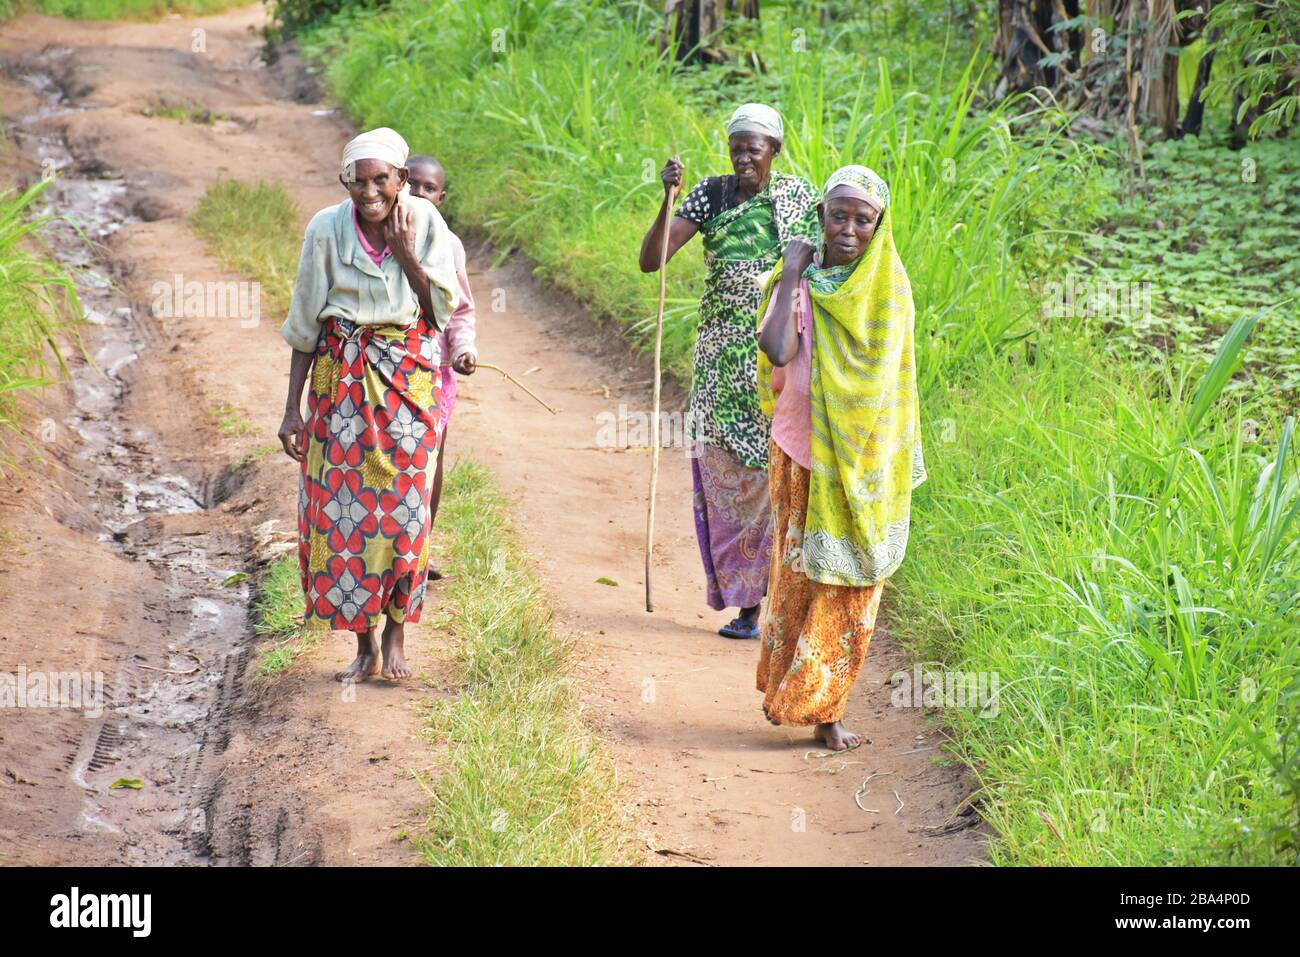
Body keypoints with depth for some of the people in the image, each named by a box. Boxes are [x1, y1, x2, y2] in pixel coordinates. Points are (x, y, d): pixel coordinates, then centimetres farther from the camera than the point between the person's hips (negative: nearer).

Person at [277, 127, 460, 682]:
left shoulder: (426, 225, -5)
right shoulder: (327, 229, -6)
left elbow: (444, 309, -5)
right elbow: (304, 324, 0)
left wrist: (404, 253, -15)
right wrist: (293, 408, 0)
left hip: (410, 378, 0)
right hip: (341, 380, 0)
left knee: (404, 505, -6)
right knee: (343, 507, 0)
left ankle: (396, 636, 11)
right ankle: (365, 647, 12)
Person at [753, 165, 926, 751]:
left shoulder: (887, 289, 2)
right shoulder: (799, 282, -5)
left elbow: (892, 380, 6)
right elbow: (776, 352, -24)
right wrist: (792, 274, -17)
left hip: (861, 461, 2)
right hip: (802, 454, -2)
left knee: (850, 582, 4)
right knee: (799, 571, 4)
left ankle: (825, 707, 14)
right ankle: (784, 685, 19)